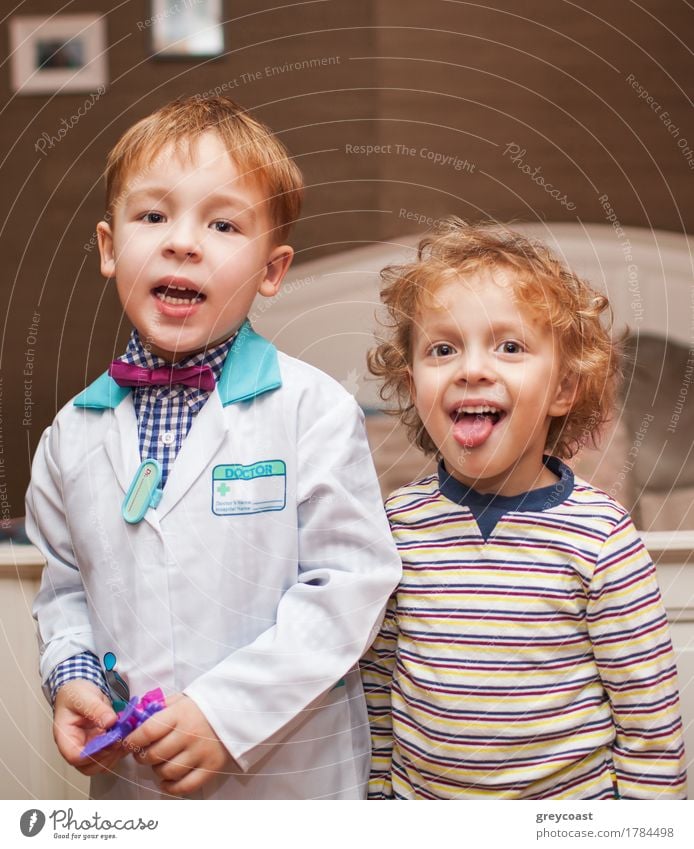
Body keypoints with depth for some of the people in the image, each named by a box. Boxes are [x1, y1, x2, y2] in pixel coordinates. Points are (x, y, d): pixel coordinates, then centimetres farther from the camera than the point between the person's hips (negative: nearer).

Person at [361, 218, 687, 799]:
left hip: (574, 798, -2)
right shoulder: (399, 524, -8)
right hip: (416, 794, 2)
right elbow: (375, 681, 2)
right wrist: (378, 790, 5)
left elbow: (649, 716, -10)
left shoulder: (600, 537, -16)